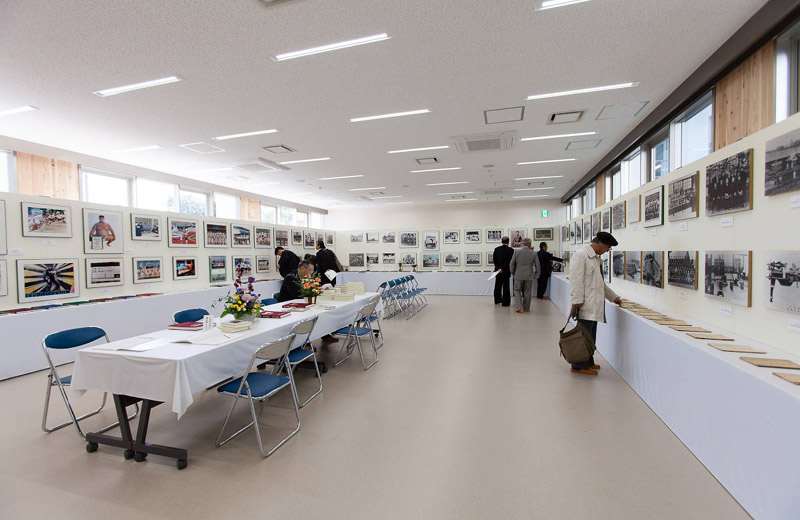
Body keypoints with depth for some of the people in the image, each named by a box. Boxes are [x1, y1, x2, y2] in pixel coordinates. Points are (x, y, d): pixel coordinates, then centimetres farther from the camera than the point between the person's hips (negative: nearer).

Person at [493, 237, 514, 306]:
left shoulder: (496, 249, 1)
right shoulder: (510, 250, -10)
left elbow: (494, 260, -4)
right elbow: (509, 261, -16)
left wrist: (498, 268, -8)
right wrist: (502, 269, -14)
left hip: (498, 270, 4)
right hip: (506, 271, -4)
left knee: (498, 286, 16)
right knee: (505, 287, 2)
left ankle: (497, 300, 28)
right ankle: (505, 302, 3)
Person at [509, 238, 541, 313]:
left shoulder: (516, 251, -4)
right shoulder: (533, 253, -2)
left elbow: (512, 264, -1)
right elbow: (537, 265, 2)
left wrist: (512, 273, 13)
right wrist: (537, 274, 15)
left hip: (519, 275, -1)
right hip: (529, 276, 1)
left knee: (517, 290, 12)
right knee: (527, 292, 11)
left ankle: (519, 306, -2)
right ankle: (526, 308, 19)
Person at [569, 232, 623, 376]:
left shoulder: (596, 257, 19)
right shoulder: (580, 255, -11)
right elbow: (576, 280, -17)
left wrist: (613, 297, 32)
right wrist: (576, 302, -19)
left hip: (594, 305, 9)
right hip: (585, 305, -9)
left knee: (590, 336, 15)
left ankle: (588, 362, 26)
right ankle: (579, 366, 5)